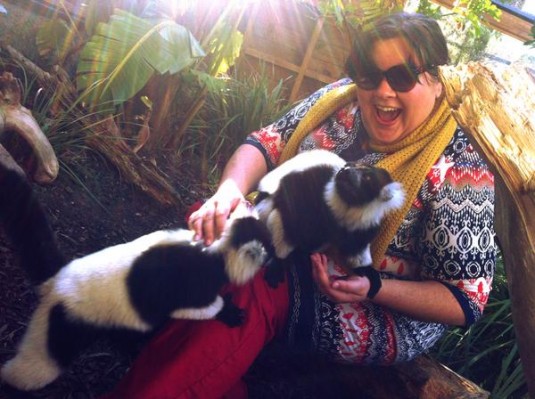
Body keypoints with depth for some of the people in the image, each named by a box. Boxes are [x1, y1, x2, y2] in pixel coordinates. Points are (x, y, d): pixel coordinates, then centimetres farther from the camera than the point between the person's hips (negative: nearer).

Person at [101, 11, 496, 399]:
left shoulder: (459, 167, -17)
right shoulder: (342, 98, -2)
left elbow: (466, 301, -13)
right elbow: (268, 143, -3)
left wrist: (372, 289, -28)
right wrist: (231, 189, -26)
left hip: (389, 314, -5)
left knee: (249, 289, -31)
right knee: (214, 230, -21)